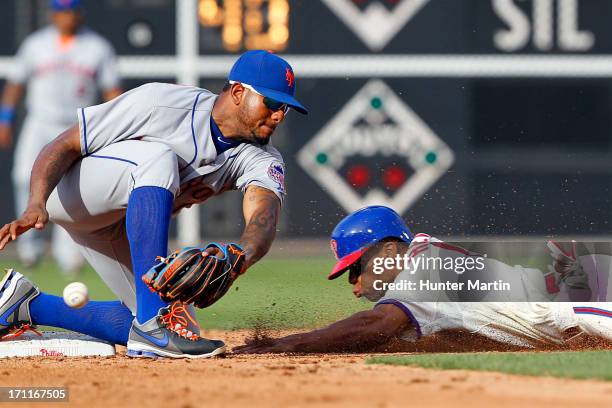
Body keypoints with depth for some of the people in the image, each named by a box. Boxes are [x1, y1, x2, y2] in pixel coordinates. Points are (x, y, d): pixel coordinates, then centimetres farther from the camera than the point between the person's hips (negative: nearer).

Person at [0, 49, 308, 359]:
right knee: (158, 157, -34)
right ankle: (153, 321, -39)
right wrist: (36, 204, -40)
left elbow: (264, 219, -34)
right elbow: (65, 146, -23)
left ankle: (25, 308, 17)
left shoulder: (261, 161, -13)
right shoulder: (160, 102, -26)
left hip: (118, 225, 7)